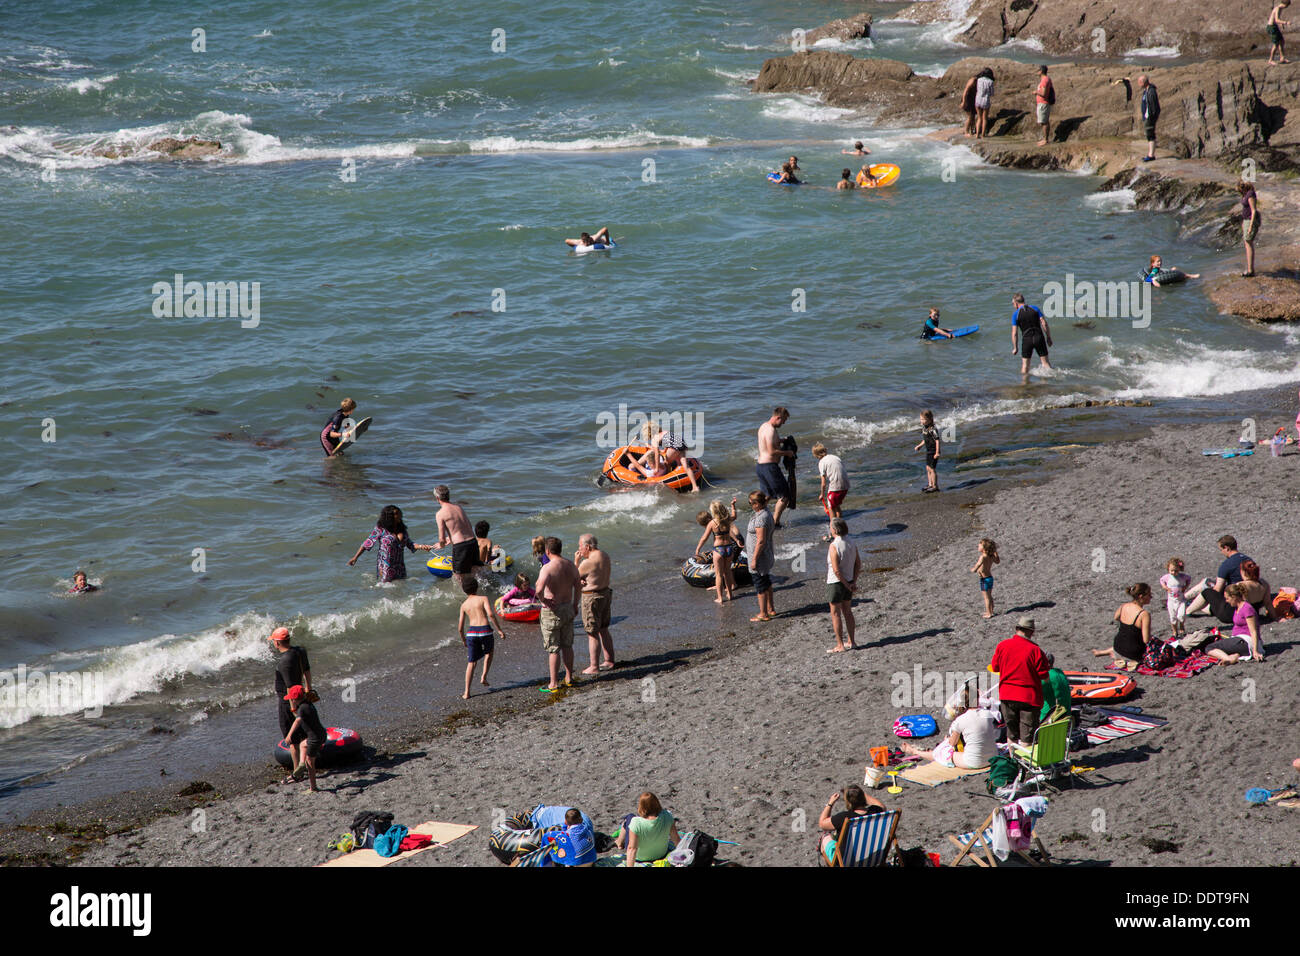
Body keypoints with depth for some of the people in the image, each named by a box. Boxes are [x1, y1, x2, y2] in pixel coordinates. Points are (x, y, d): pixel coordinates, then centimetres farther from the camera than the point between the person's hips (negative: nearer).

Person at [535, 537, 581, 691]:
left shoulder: (547, 568, -22)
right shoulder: (570, 565, 1)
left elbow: (539, 589, -36)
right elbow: (578, 586, 11)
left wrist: (542, 599, -16)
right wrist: (575, 605, 21)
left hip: (551, 610, -6)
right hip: (568, 608, 6)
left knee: (553, 649, 2)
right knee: (567, 646, 19)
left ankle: (554, 684, 7)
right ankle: (569, 678, 28)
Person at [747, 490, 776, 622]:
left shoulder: (761, 518, -27)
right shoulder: (767, 513, 4)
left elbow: (761, 541, -28)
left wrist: (754, 559, -22)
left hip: (760, 556, -10)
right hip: (767, 555, 10)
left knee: (760, 585, 2)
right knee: (766, 583, 22)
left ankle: (763, 614, 11)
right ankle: (770, 609, 34)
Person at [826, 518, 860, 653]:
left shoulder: (834, 546, -22)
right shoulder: (852, 544, 1)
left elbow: (836, 570, -24)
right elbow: (858, 564, 4)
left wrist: (847, 585, -14)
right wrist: (853, 582, 0)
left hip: (836, 583, -7)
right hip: (848, 581, 7)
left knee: (835, 614, 1)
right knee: (847, 611, 17)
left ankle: (840, 646, 2)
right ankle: (851, 642, 23)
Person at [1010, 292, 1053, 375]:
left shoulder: (1016, 314, -1)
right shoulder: (1035, 308, 4)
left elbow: (1014, 333, -4)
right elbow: (1044, 323, -1)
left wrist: (1015, 348, 4)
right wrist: (1048, 338, 6)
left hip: (1027, 340, -2)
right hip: (1039, 337, 2)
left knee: (1025, 364, 10)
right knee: (1045, 362, 7)